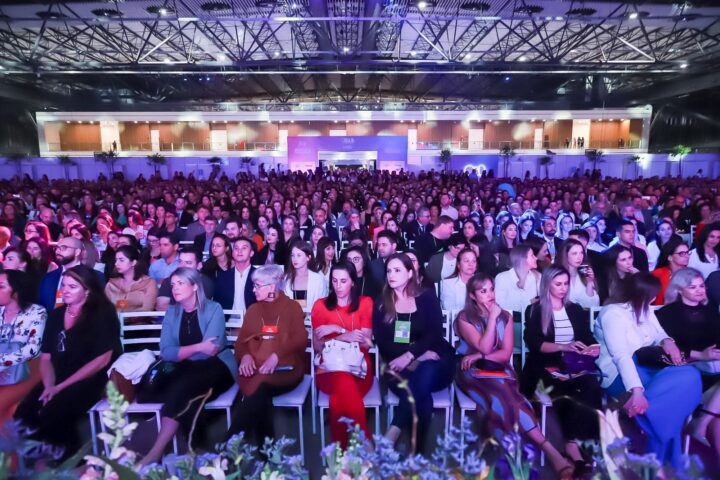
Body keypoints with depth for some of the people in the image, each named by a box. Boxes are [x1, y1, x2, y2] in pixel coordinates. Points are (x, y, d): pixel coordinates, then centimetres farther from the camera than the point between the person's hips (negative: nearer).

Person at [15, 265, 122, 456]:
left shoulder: (102, 314, -6)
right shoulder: (55, 316, 13)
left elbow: (102, 360, -13)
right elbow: (46, 357, 11)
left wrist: (61, 387, -14)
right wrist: (49, 385, -8)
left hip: (91, 381, -6)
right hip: (57, 382, 6)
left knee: (51, 415, -28)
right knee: (23, 415, -18)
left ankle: (68, 460, -2)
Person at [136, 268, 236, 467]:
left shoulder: (213, 309, -5)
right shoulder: (171, 312, 9)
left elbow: (211, 349, -15)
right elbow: (165, 352, -4)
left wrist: (181, 353, -6)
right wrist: (197, 347, -18)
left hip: (217, 368, -5)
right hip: (185, 371, 5)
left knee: (181, 387, -34)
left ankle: (155, 453, -28)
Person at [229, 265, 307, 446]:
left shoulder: (292, 307, 9)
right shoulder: (253, 309, 22)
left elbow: (300, 339, -3)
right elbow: (241, 341, 15)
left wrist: (276, 355, -19)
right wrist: (245, 356, -9)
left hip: (284, 370, -3)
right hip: (255, 370, 3)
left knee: (259, 387, -34)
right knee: (260, 393, -32)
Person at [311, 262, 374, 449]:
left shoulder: (365, 303, 8)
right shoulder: (320, 305, 9)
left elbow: (366, 342, -1)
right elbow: (317, 346, 3)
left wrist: (336, 330, -13)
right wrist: (346, 337, -15)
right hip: (330, 368, 0)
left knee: (339, 399, -34)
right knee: (346, 384, -37)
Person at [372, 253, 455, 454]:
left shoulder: (427, 298, 6)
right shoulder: (381, 304, 9)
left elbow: (435, 334, -6)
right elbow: (382, 342, -2)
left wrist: (409, 356, -24)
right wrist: (420, 355, -17)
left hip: (434, 363, 0)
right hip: (399, 366, 1)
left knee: (424, 374, -37)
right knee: (420, 394, -35)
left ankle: (391, 436, -43)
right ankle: (417, 450, -31)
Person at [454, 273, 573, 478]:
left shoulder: (505, 316, 10)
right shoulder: (464, 318, -2)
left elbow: (506, 354, 2)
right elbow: (484, 347, -14)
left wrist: (479, 357, -12)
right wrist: (492, 317, -13)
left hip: (499, 370, 3)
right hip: (473, 372, -3)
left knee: (501, 400, -33)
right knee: (504, 398, -31)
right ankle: (550, 451, -33)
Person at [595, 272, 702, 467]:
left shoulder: (645, 309, 11)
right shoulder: (613, 313, -16)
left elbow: (659, 334, 18)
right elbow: (621, 356, -26)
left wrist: (667, 342, -8)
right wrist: (637, 391, -37)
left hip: (648, 367, 8)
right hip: (621, 375, -8)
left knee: (690, 375, -18)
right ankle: (658, 456, -11)